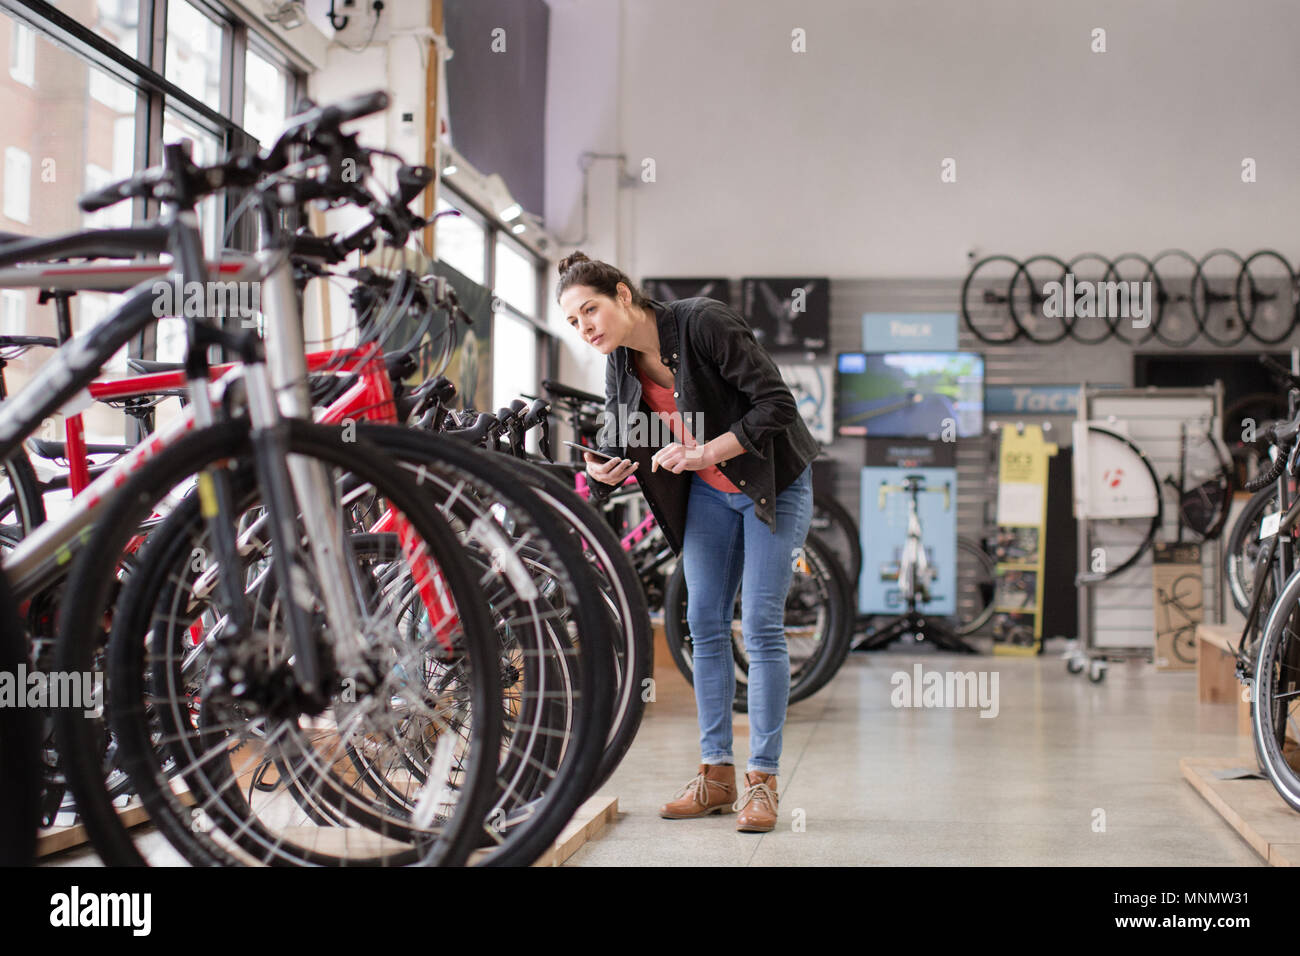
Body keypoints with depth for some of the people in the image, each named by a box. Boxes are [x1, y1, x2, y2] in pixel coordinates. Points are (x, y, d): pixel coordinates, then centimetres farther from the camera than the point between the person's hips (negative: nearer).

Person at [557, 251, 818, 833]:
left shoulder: (703, 323, -26)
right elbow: (621, 447, 0)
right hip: (707, 492, 6)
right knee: (705, 625, 4)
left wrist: (703, 452, -33)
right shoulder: (620, 365, -6)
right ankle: (717, 775, 13)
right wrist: (604, 473, -23)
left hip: (772, 482, -6)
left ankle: (762, 779, 1)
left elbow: (776, 405, -28)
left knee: (761, 627, -7)